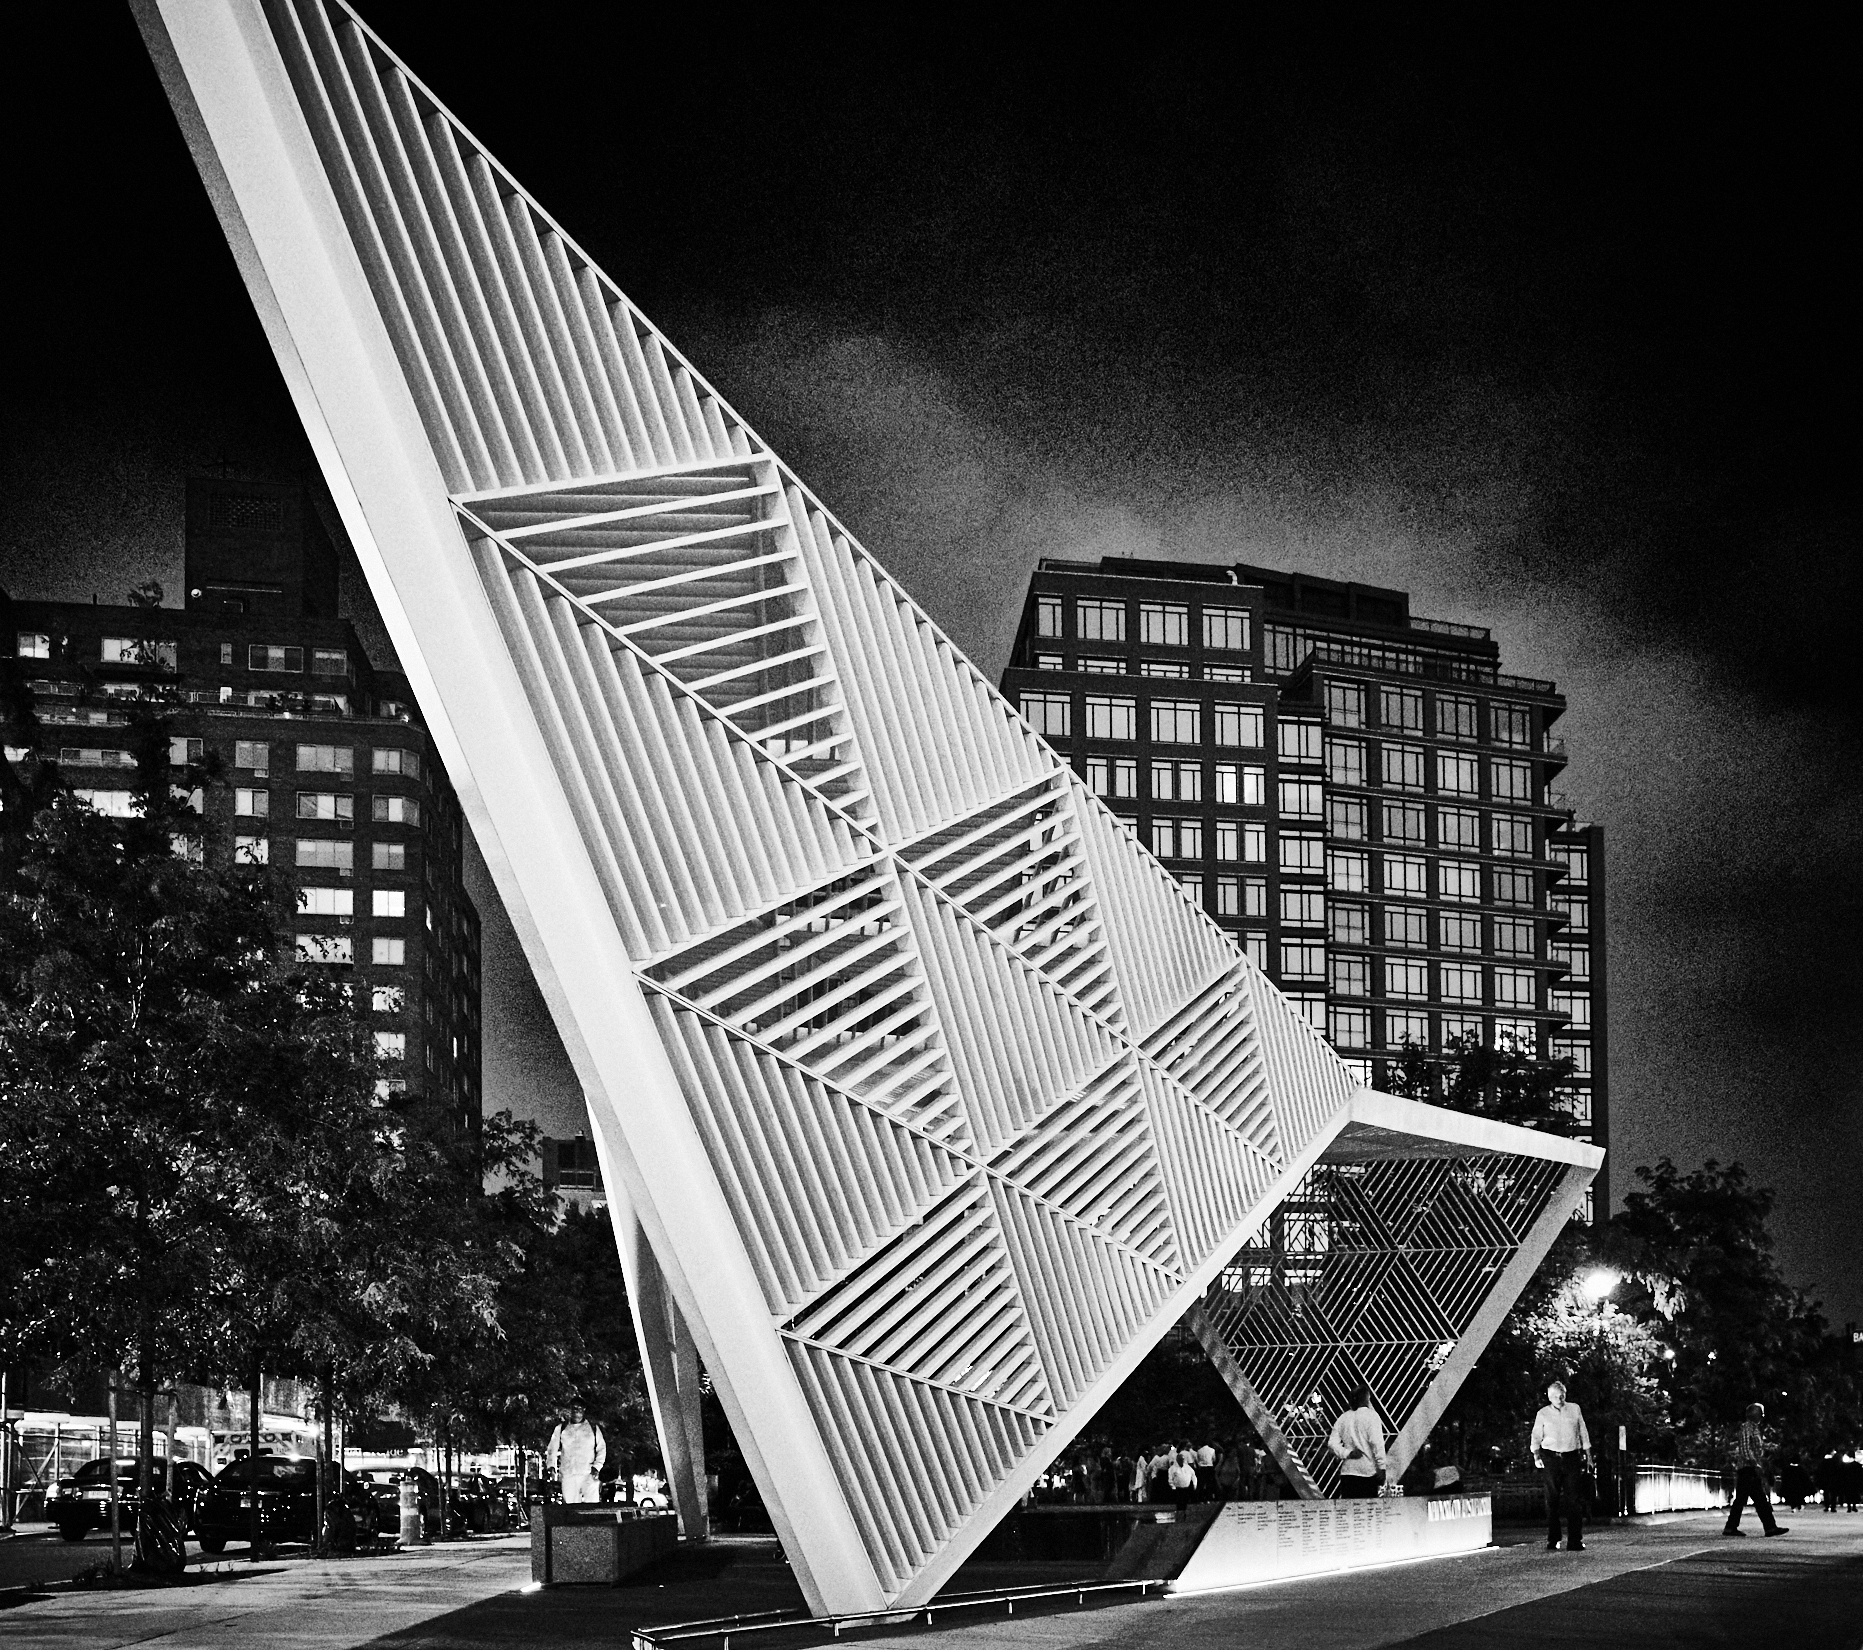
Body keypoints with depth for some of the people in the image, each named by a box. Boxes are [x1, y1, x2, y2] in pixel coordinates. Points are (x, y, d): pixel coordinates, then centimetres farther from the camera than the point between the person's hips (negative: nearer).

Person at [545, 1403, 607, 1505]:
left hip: (589, 1475, -1)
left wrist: (596, 1467, -2)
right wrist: (551, 1465, -4)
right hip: (568, 1475, 1)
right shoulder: (561, 1429, 13)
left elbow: (601, 1449, 12)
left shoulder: (593, 1428, 12)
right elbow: (552, 1448, 13)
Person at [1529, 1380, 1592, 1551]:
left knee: (1574, 1499, -4)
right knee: (1552, 1500, 0)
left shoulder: (1574, 1409, 9)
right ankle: (1552, 1542, 3)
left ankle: (1575, 1542, -3)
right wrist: (1536, 1455, -10)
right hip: (1551, 1458, -1)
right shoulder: (1543, 1414, 5)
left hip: (1572, 1458, 1)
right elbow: (1536, 1437, 4)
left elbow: (1583, 1433, 15)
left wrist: (1588, 1455, 15)